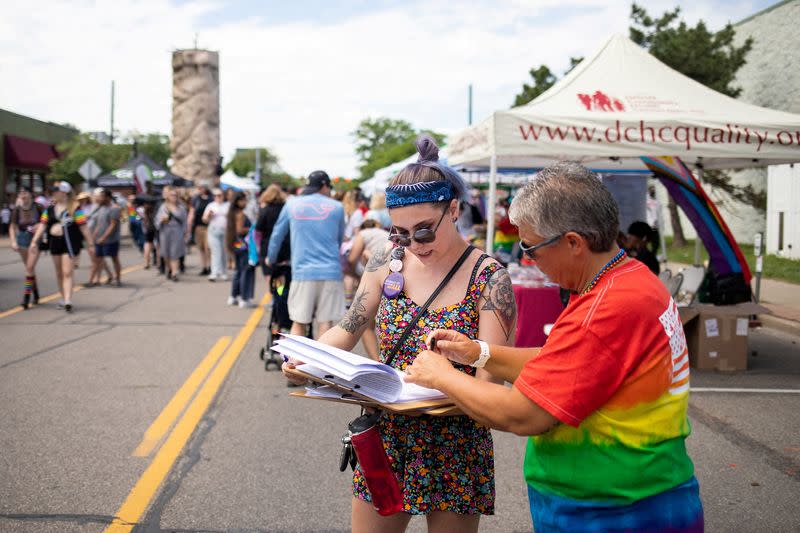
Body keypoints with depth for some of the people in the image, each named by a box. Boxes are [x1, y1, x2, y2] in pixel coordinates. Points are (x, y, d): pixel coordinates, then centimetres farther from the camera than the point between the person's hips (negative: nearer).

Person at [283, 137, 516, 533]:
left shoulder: (488, 279, -13)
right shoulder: (387, 264, -1)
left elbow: (491, 381, -18)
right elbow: (347, 331, 4)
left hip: (455, 451, -3)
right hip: (387, 438, 4)